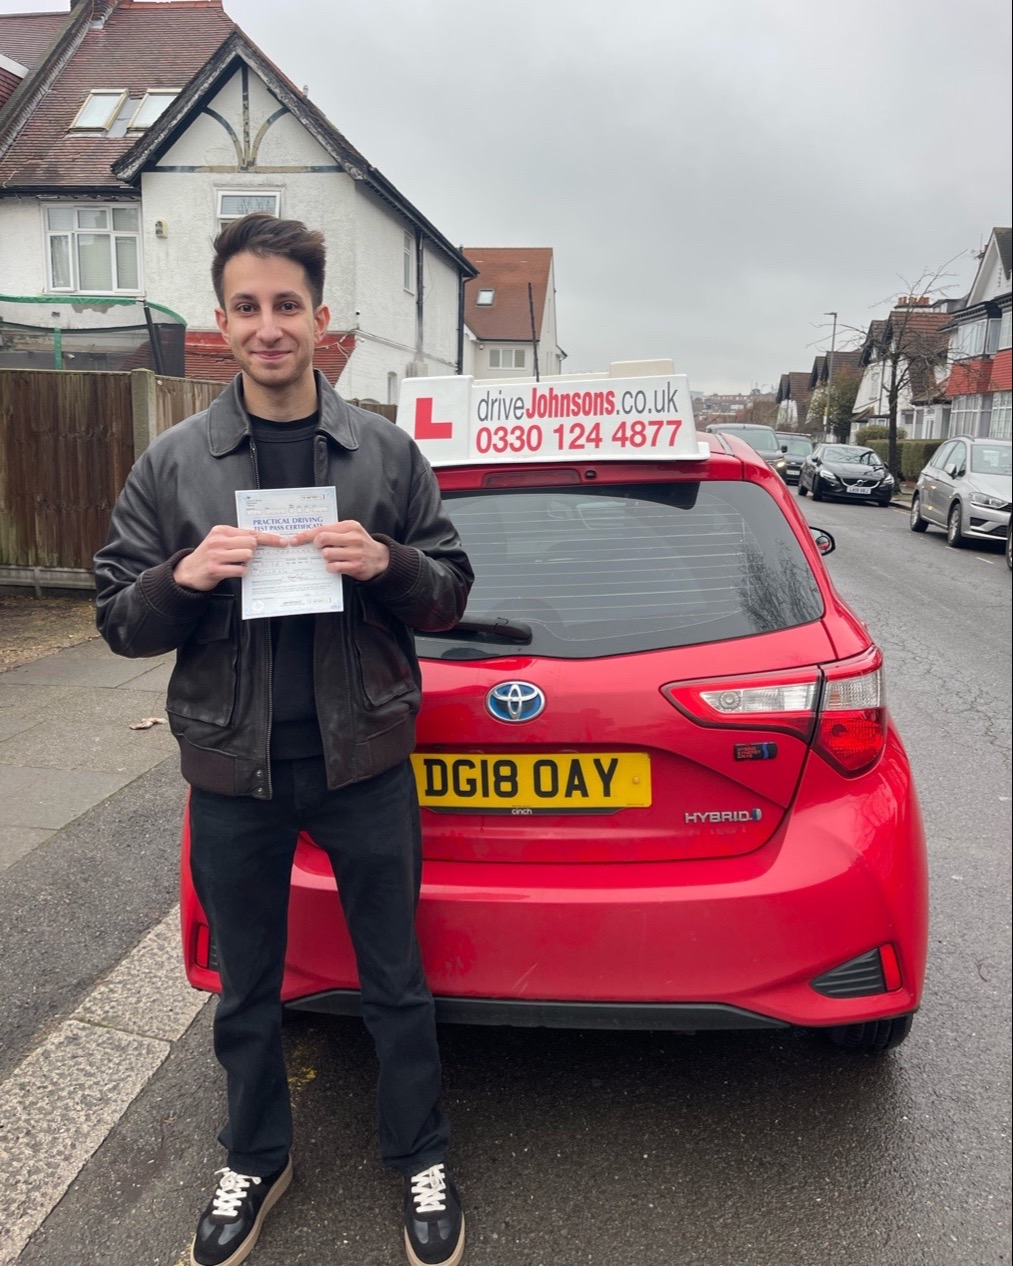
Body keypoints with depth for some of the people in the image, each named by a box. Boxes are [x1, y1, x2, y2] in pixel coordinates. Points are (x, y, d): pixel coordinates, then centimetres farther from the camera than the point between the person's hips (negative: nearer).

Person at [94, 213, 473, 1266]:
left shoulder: (385, 453, 0)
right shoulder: (173, 464, 1)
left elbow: (450, 594, 3)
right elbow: (118, 619, 2)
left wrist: (386, 562, -18)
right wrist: (184, 577, -19)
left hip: (363, 762, -1)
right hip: (232, 770, 1)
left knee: (395, 983, 13)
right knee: (246, 991, 19)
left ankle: (420, 1159, 38)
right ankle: (256, 1160, 44)